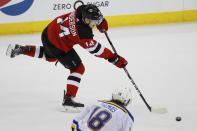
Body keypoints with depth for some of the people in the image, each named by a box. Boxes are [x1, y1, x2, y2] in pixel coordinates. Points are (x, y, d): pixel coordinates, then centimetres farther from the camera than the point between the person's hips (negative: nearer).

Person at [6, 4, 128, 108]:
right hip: (57, 45, -9)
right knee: (78, 68, -2)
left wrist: (101, 22, 3)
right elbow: (96, 49, -26)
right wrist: (115, 59, -23)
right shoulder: (82, 33, -33)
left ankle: (22, 49, 34)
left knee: (51, 56, 39)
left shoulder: (83, 10, -15)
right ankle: (68, 98, -2)